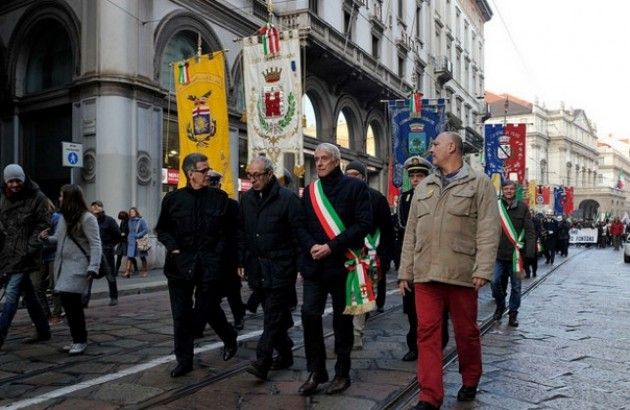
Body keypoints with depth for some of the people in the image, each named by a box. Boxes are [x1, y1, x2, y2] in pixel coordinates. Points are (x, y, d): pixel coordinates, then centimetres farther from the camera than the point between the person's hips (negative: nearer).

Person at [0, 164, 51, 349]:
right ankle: (43, 331, 24)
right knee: (27, 293, 13)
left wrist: (30, 248, -16)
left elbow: (43, 225, -9)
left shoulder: (37, 198, -7)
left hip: (24, 256, -6)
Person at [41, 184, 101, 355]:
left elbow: (95, 244, -15)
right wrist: (47, 238, -4)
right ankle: (77, 339, 21)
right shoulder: (63, 217, 13)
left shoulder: (87, 218, -12)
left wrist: (93, 268, -23)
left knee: (73, 301, -9)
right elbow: (59, 238, 19)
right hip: (63, 265, 8)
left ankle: (80, 340, 4)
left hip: (78, 266, -8)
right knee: (66, 300, 10)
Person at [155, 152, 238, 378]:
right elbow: (162, 229, 10)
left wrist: (218, 252, -6)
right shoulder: (173, 198, 3)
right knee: (181, 313, 6)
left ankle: (230, 339, 32)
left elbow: (228, 230, 3)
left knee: (209, 307, 2)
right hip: (180, 262, 2)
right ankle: (184, 359, 20)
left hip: (209, 263, -1)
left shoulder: (219, 197, 1)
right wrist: (173, 248, -5)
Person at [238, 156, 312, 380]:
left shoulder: (288, 198, -9)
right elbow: (241, 233, 15)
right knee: (273, 313, 14)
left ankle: (262, 361, -4)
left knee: (273, 315, -5)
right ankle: (284, 353, 27)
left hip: (280, 267, -6)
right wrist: (241, 262, 13)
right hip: (256, 267, 6)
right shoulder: (247, 199, 10)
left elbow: (300, 231, -11)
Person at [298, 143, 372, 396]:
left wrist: (332, 246, -18)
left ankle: (342, 373, 22)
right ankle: (316, 371, 12)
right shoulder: (310, 191, 12)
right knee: (309, 314, -3)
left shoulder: (355, 187, -3)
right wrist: (311, 246, -9)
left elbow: (364, 223, -12)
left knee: (342, 319, 7)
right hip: (314, 264, 4)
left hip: (342, 263, -3)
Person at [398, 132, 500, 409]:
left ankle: (470, 381, 33)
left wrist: (483, 270, -15)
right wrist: (405, 271, 11)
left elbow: (488, 230, -6)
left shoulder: (479, 183, 3)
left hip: (461, 273, -3)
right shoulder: (423, 187, 17)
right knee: (427, 332, 0)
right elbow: (411, 232, 15)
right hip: (425, 273, 4)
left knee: (466, 330, 11)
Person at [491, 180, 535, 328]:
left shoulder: (522, 207, 0)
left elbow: (530, 231, -2)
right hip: (499, 254, 1)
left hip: (515, 254, 0)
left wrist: (529, 251, -9)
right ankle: (500, 306, 26)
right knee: (495, 282, 0)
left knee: (516, 285, 7)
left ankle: (513, 313, 21)